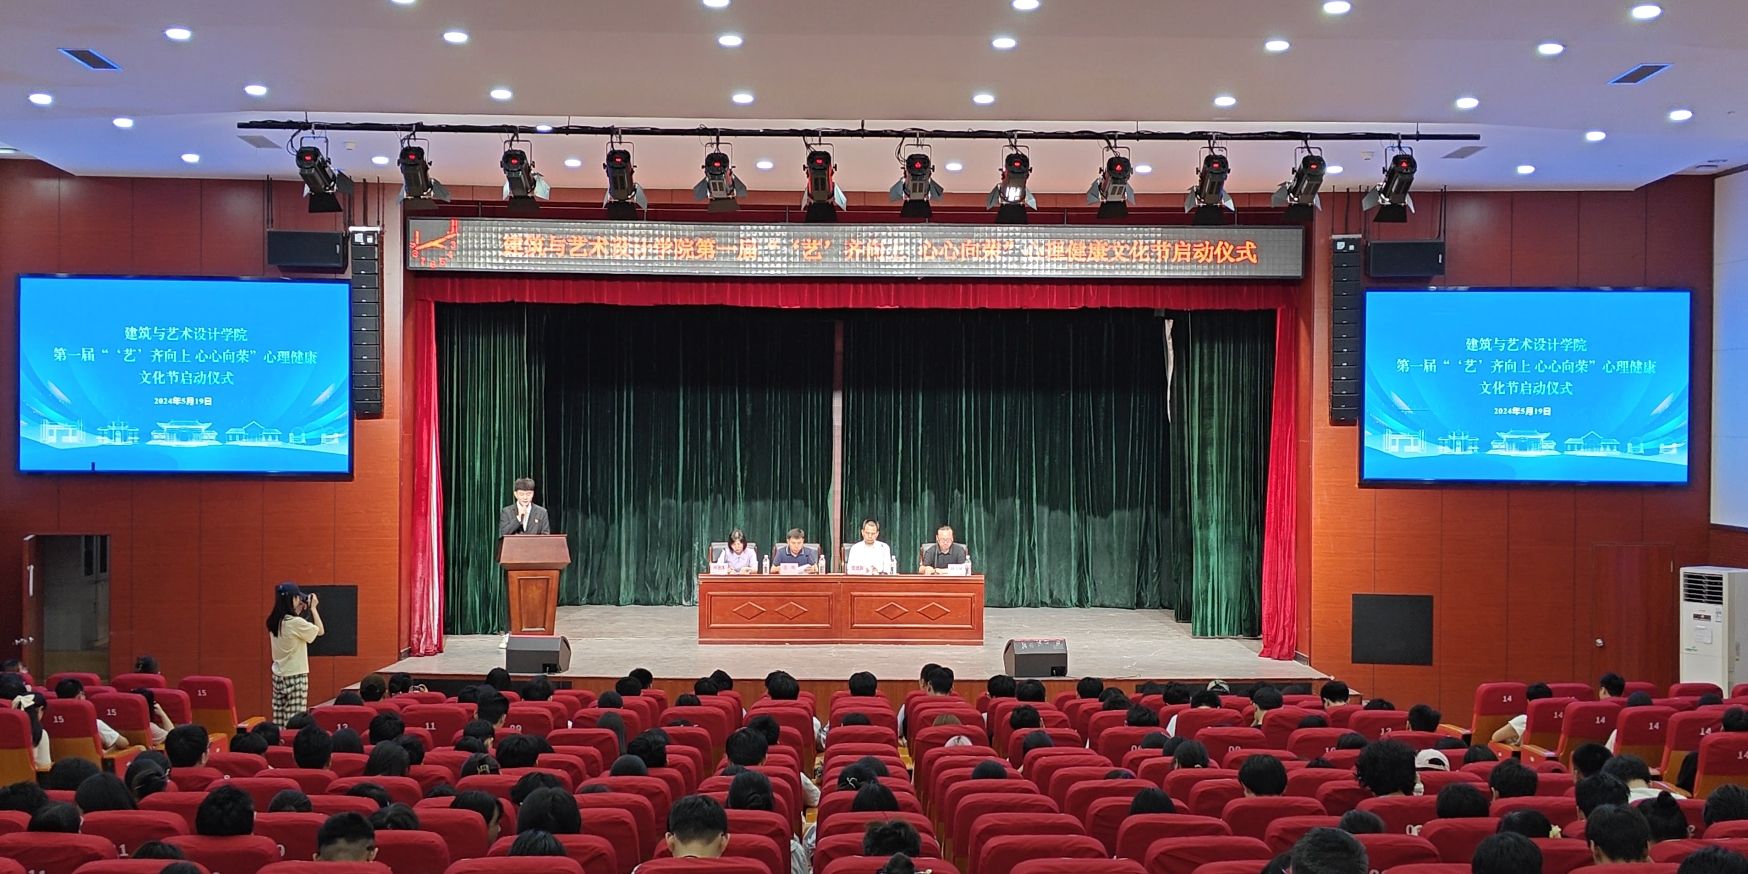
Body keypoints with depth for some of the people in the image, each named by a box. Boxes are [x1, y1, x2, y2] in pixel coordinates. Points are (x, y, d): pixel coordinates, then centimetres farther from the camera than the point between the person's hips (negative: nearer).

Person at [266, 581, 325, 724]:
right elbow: (320, 631, -7)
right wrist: (313, 608, 0)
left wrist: (299, 610, 14)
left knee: (279, 722, 6)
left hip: (278, 676, 8)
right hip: (295, 676, -7)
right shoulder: (296, 622, -18)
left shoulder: (274, 622, 3)